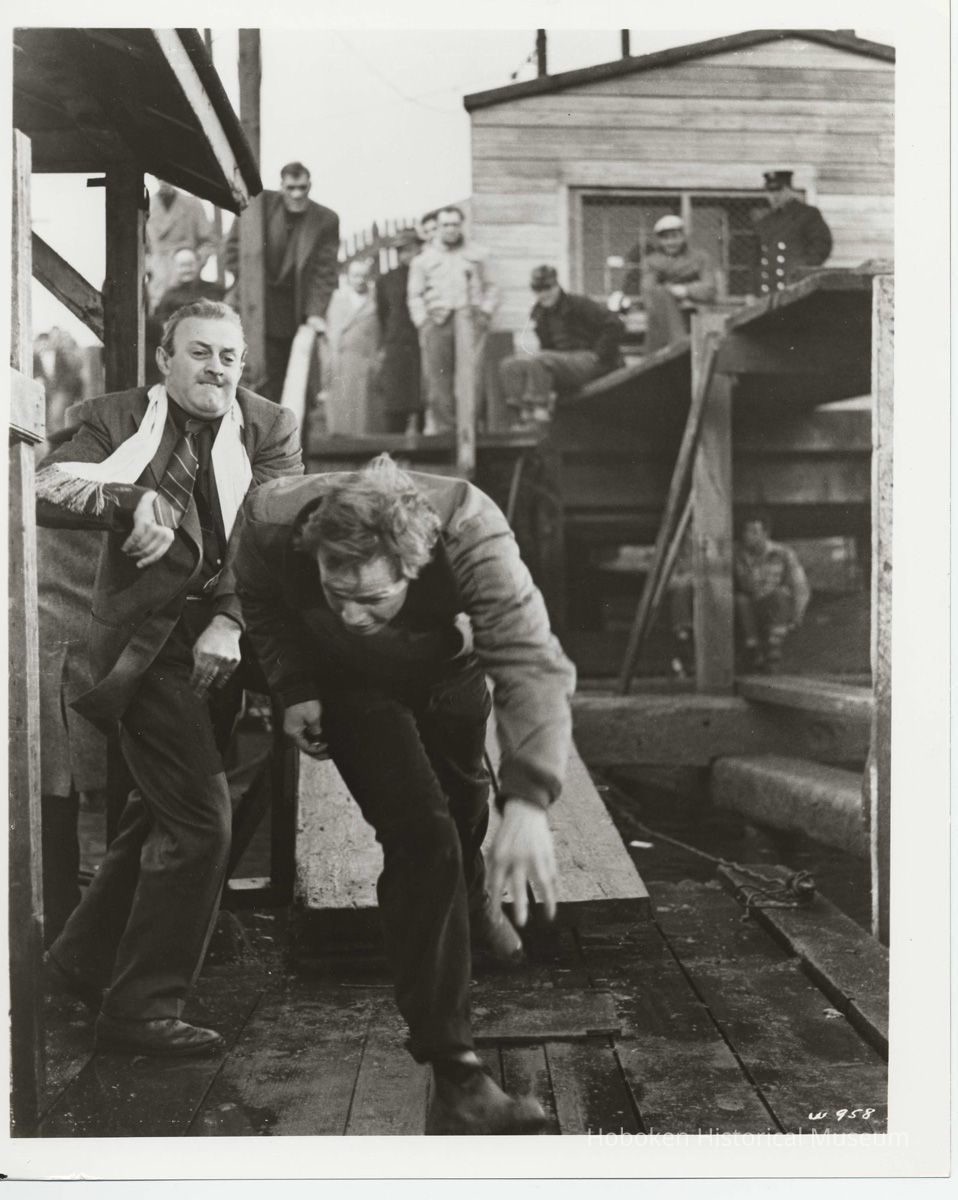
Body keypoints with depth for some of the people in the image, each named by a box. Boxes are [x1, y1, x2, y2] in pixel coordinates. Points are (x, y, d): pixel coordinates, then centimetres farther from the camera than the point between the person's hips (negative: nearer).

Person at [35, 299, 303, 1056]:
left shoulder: (270, 430, 7)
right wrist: (135, 501, -27)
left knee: (158, 815, 16)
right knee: (200, 822, -10)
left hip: (219, 645, 5)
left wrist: (229, 622, -18)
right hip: (148, 643, -5)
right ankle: (143, 1008, 5)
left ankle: (84, 960, 37)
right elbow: (48, 490, -11)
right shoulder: (118, 420, 2)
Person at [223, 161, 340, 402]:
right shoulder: (261, 204, -1)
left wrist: (316, 312, -14)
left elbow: (325, 270, -4)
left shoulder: (326, 220, -1)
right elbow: (233, 247, 3)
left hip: (297, 313, 1)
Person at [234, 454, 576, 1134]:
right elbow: (263, 603, -9)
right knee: (420, 838, -18)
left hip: (448, 673, 2)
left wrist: (527, 799, -61)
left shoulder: (471, 533, -43)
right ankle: (453, 1074, -14)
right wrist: (294, 689, -20)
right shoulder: (275, 525, -35)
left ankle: (472, 894, 64)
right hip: (349, 685, -1)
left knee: (463, 799, 23)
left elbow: (532, 662, -50)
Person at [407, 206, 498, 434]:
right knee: (437, 377, -5)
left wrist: (485, 311, 2)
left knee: (470, 369, -16)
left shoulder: (477, 256, 18)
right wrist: (422, 322, 1)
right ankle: (441, 426, 0)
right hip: (436, 319, 1)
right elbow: (415, 295, 13)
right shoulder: (423, 259, 16)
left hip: (469, 317, 0)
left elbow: (490, 287, 18)